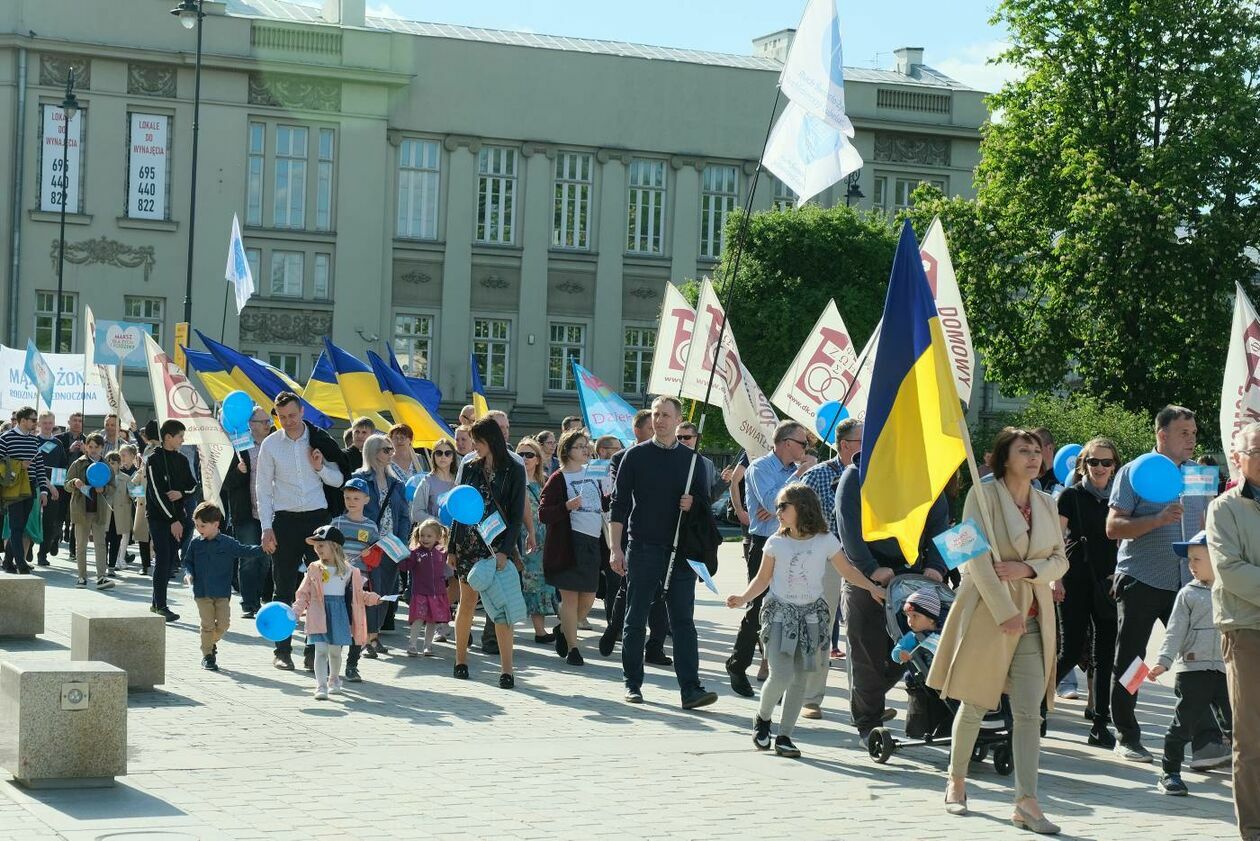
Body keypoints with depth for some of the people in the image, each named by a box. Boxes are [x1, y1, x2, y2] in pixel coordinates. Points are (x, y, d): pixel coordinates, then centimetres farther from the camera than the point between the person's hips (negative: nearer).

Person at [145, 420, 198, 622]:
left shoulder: (181, 459, 11)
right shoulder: (154, 460, -9)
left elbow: (193, 485, 15)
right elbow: (157, 493, -14)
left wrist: (182, 493, -9)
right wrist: (173, 520, -17)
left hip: (177, 516, 6)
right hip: (159, 516, -6)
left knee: (170, 560, 6)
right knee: (163, 560, -9)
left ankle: (157, 603, 15)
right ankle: (161, 606, -7)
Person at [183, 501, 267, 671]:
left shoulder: (228, 544, -2)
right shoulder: (195, 543, 3)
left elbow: (245, 551, -2)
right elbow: (187, 561, 13)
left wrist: (262, 548, -16)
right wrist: (189, 574, -6)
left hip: (222, 593, 0)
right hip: (202, 592, 0)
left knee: (223, 624, -1)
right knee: (207, 625, 1)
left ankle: (211, 642, 28)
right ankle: (207, 655, 13)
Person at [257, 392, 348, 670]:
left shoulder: (319, 440, 3)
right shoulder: (270, 444, 2)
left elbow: (338, 480, 11)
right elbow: (263, 488, 4)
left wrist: (321, 468, -10)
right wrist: (266, 528, -3)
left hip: (317, 518, 0)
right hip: (285, 520, 0)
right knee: (284, 588, 3)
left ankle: (315, 649, 5)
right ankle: (282, 650, 10)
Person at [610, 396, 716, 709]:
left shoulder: (690, 459, 9)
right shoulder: (636, 456, 2)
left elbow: (704, 501, 16)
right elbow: (620, 503, 1)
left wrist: (692, 504, -8)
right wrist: (616, 548, -5)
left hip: (680, 550, 2)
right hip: (643, 549, -1)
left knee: (683, 620, -3)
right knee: (635, 620, 4)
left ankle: (690, 689, -7)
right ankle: (633, 684, 15)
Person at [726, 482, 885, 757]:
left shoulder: (825, 541, 1)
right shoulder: (776, 543, 1)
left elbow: (847, 571, 10)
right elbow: (763, 578, 6)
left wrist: (872, 587, -1)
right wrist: (743, 598, -8)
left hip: (812, 615, 1)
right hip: (780, 613, -1)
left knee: (800, 680, 3)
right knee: (781, 676, -14)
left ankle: (784, 735, 14)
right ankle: (762, 719, 12)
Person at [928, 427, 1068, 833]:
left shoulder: (1046, 503, 10)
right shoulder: (983, 495, -7)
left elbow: (1060, 560, 12)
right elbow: (977, 558, -13)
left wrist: (1028, 569, -10)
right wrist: (1005, 612, -17)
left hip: (1034, 617, 4)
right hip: (987, 612, -4)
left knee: (1029, 712, -4)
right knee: (974, 704, 6)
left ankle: (1026, 803, -6)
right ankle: (956, 781, 26)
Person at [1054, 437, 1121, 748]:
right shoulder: (1071, 495, 1)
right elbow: (1056, 540, -2)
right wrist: (1055, 578, -12)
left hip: (1107, 583, 4)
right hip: (1076, 581, -4)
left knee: (1106, 652, 0)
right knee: (1072, 651, -5)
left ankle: (1100, 725, 3)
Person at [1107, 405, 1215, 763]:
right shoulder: (1135, 472, -2)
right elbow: (1113, 527, -9)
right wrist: (1158, 519, -21)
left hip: (1186, 583, 4)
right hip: (1141, 582, -4)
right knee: (1129, 663, 3)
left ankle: (1204, 739, -3)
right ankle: (1127, 739, 13)